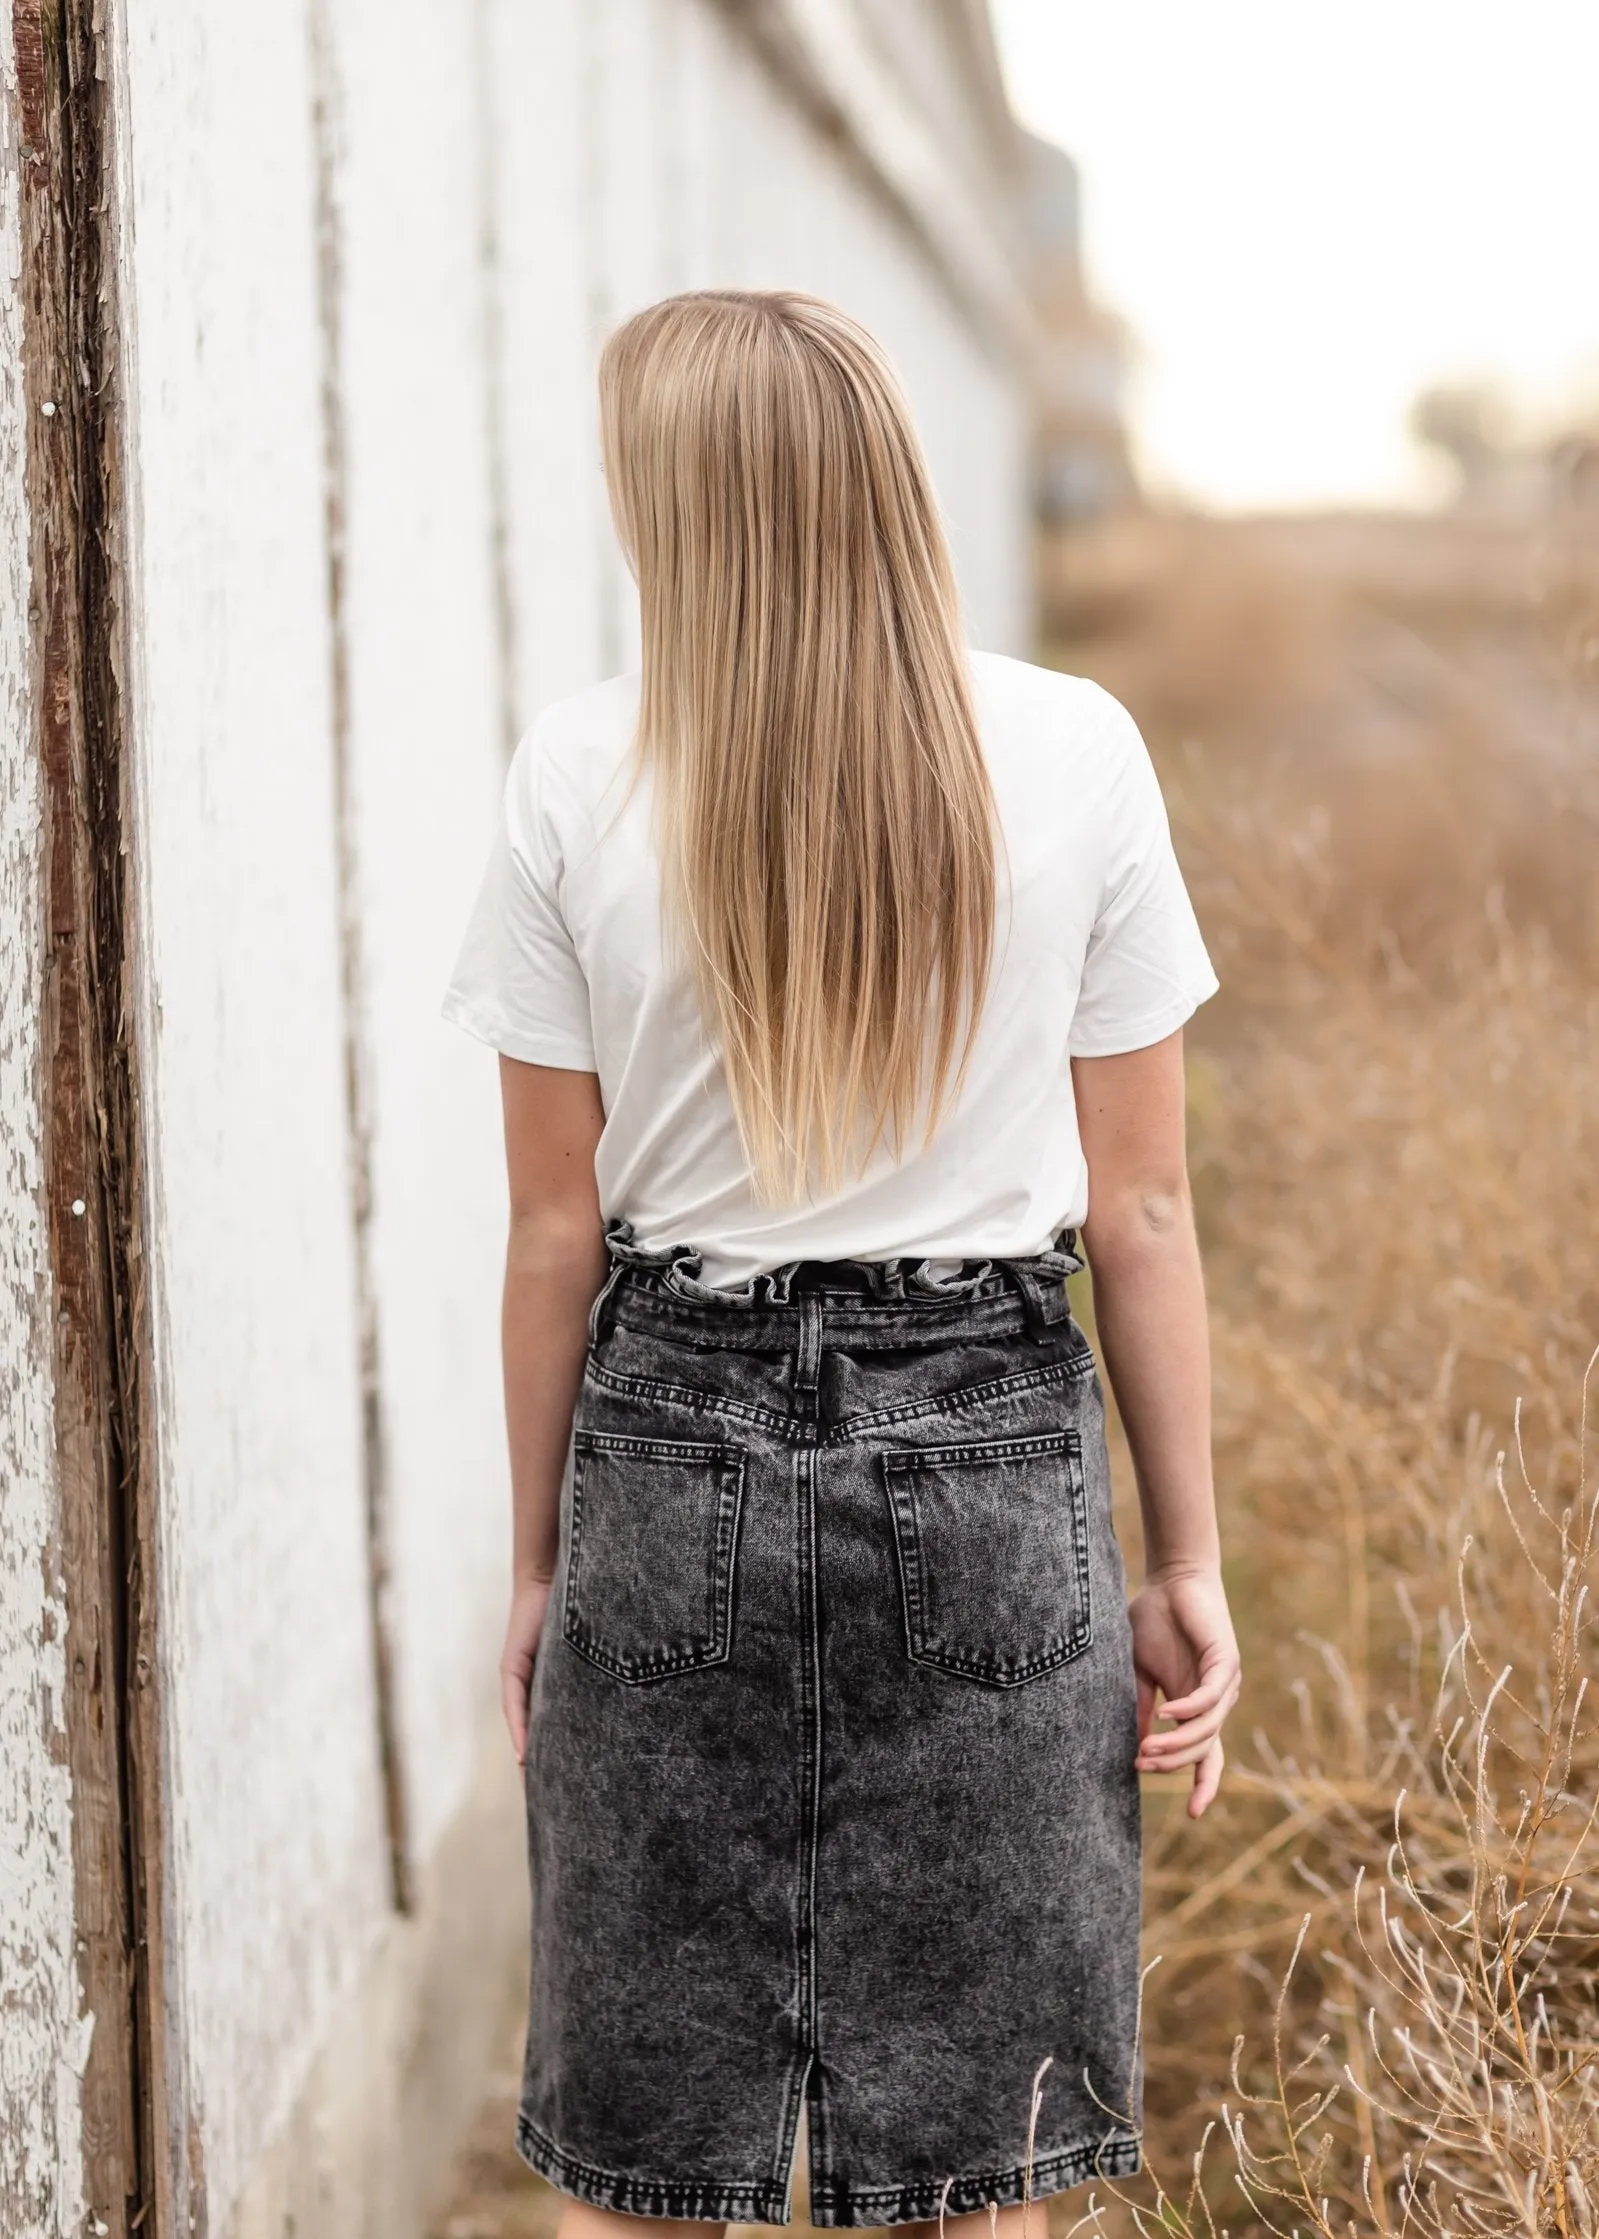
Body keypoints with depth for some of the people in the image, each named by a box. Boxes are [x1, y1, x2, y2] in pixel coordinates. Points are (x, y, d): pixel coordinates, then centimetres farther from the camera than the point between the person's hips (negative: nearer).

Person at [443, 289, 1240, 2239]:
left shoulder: (577, 781, -6)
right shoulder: (1072, 754, -4)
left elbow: (558, 1229, -1)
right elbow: (1140, 1211, -2)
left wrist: (540, 1563, 10)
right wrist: (1186, 1563, 6)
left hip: (678, 1439, 0)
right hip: (988, 1439, 0)